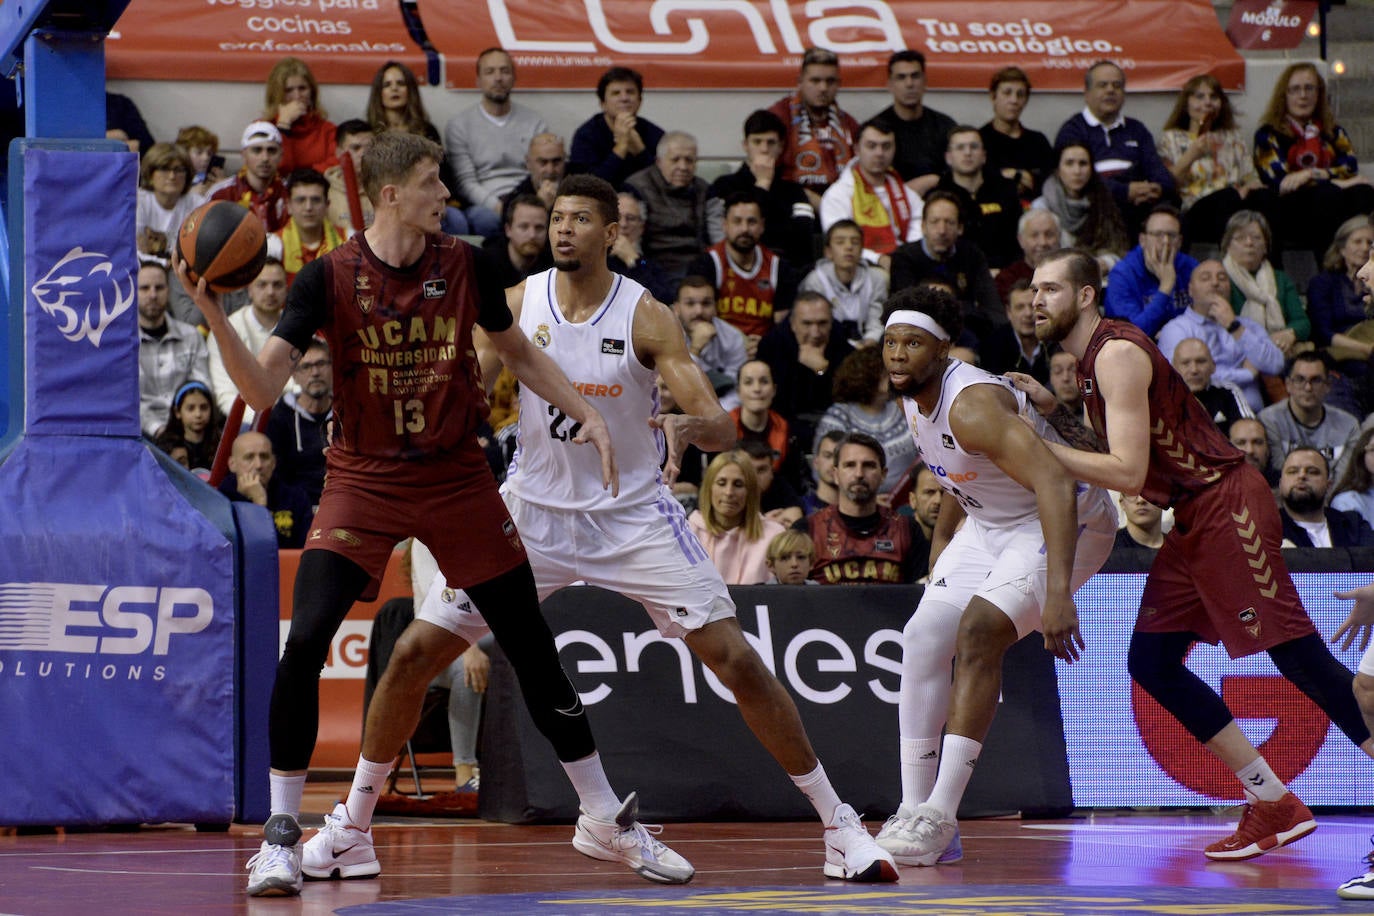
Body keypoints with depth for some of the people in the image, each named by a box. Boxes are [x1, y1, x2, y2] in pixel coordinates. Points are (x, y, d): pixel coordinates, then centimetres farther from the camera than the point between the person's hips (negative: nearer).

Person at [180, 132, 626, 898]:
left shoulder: (463, 265, -3)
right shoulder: (330, 277, -11)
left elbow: (519, 352, 14)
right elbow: (263, 388, -18)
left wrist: (587, 413, 5)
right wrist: (217, 318, -32)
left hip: (458, 477, 2)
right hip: (364, 481, -2)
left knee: (533, 648, 5)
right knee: (304, 642, -19)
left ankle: (611, 821, 20)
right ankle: (282, 833, -6)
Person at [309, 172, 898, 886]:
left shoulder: (646, 318, -13)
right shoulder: (518, 303, -5)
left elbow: (722, 430, -19)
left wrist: (687, 424, -41)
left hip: (632, 515, -2)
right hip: (533, 508, 3)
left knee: (736, 660, -12)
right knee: (414, 652, -3)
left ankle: (839, 825, -1)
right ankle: (352, 823, 14)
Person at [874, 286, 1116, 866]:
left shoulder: (972, 404, -32)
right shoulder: (915, 397, -2)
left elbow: (1056, 486, -41)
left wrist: (1058, 592, -48)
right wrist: (943, 539, 26)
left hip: (1066, 521, -9)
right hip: (988, 525, 9)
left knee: (978, 631, -25)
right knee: (923, 638, -2)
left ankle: (939, 818, -21)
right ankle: (915, 814, 1)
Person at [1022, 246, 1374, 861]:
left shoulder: (1118, 353, -15)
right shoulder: (1094, 357, 15)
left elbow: (1128, 472, -22)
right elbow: (1111, 457, 19)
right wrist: (1054, 413, 7)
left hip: (1227, 505, -10)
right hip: (1192, 521, 10)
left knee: (1296, 652, -12)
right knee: (1150, 662, 7)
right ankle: (1274, 806, 10)